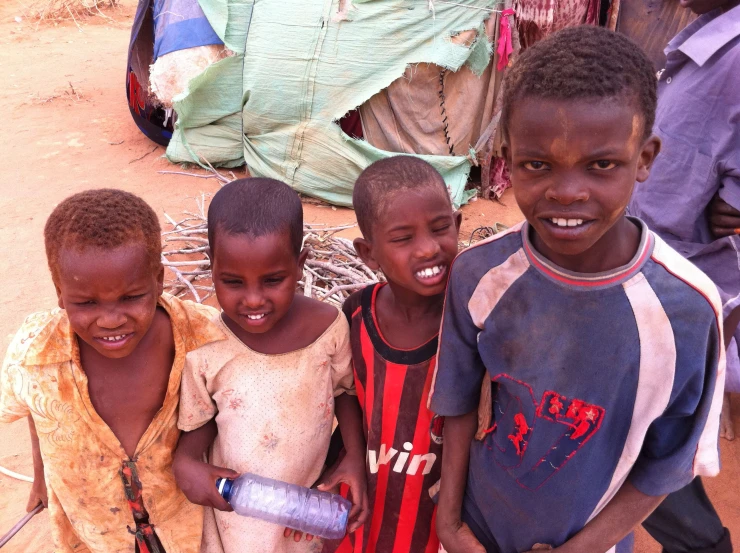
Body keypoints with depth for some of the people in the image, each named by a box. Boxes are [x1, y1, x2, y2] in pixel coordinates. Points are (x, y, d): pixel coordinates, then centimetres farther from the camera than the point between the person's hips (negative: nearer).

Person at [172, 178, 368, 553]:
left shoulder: (329, 326, -19)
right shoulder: (205, 350, -23)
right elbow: (200, 420, -6)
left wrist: (356, 457, -12)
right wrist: (186, 464, -25)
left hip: (315, 505, 2)